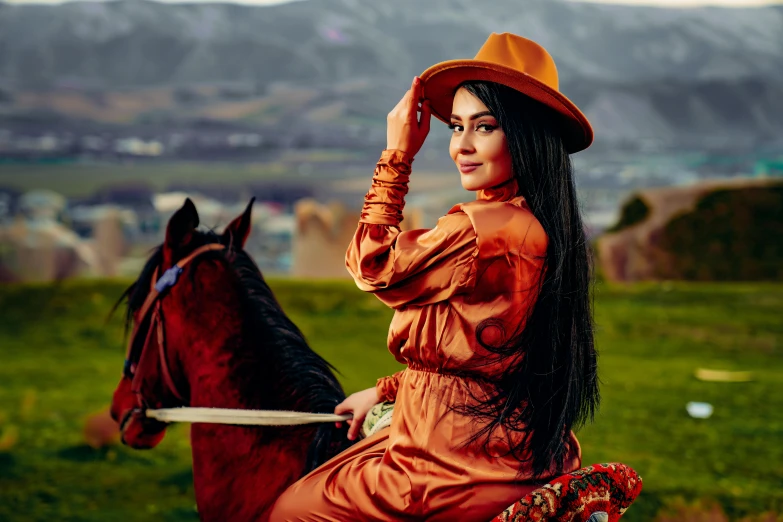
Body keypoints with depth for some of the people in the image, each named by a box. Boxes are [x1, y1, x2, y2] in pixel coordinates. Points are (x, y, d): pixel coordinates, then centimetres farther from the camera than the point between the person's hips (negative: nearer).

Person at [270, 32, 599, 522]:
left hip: (462, 462, -10)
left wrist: (397, 155, -3)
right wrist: (386, 391, 21)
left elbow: (373, 266, -8)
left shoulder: (481, 228, -24)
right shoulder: (549, 227, 6)